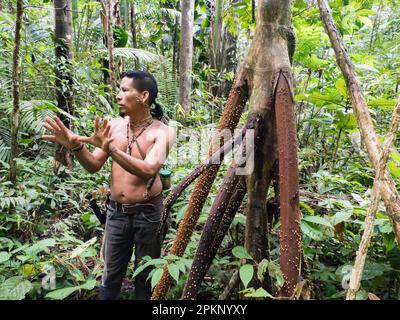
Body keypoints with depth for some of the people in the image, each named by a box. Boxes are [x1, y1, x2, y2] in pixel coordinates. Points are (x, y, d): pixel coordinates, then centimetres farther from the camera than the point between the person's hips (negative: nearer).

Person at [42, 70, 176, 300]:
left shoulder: (163, 131, -13)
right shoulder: (114, 126, 1)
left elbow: (148, 170, -28)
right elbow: (94, 166, 2)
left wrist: (111, 148, -37)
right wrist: (76, 146, -17)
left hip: (147, 212, -3)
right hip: (116, 210, 4)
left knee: (146, 274, 14)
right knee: (111, 274, 16)